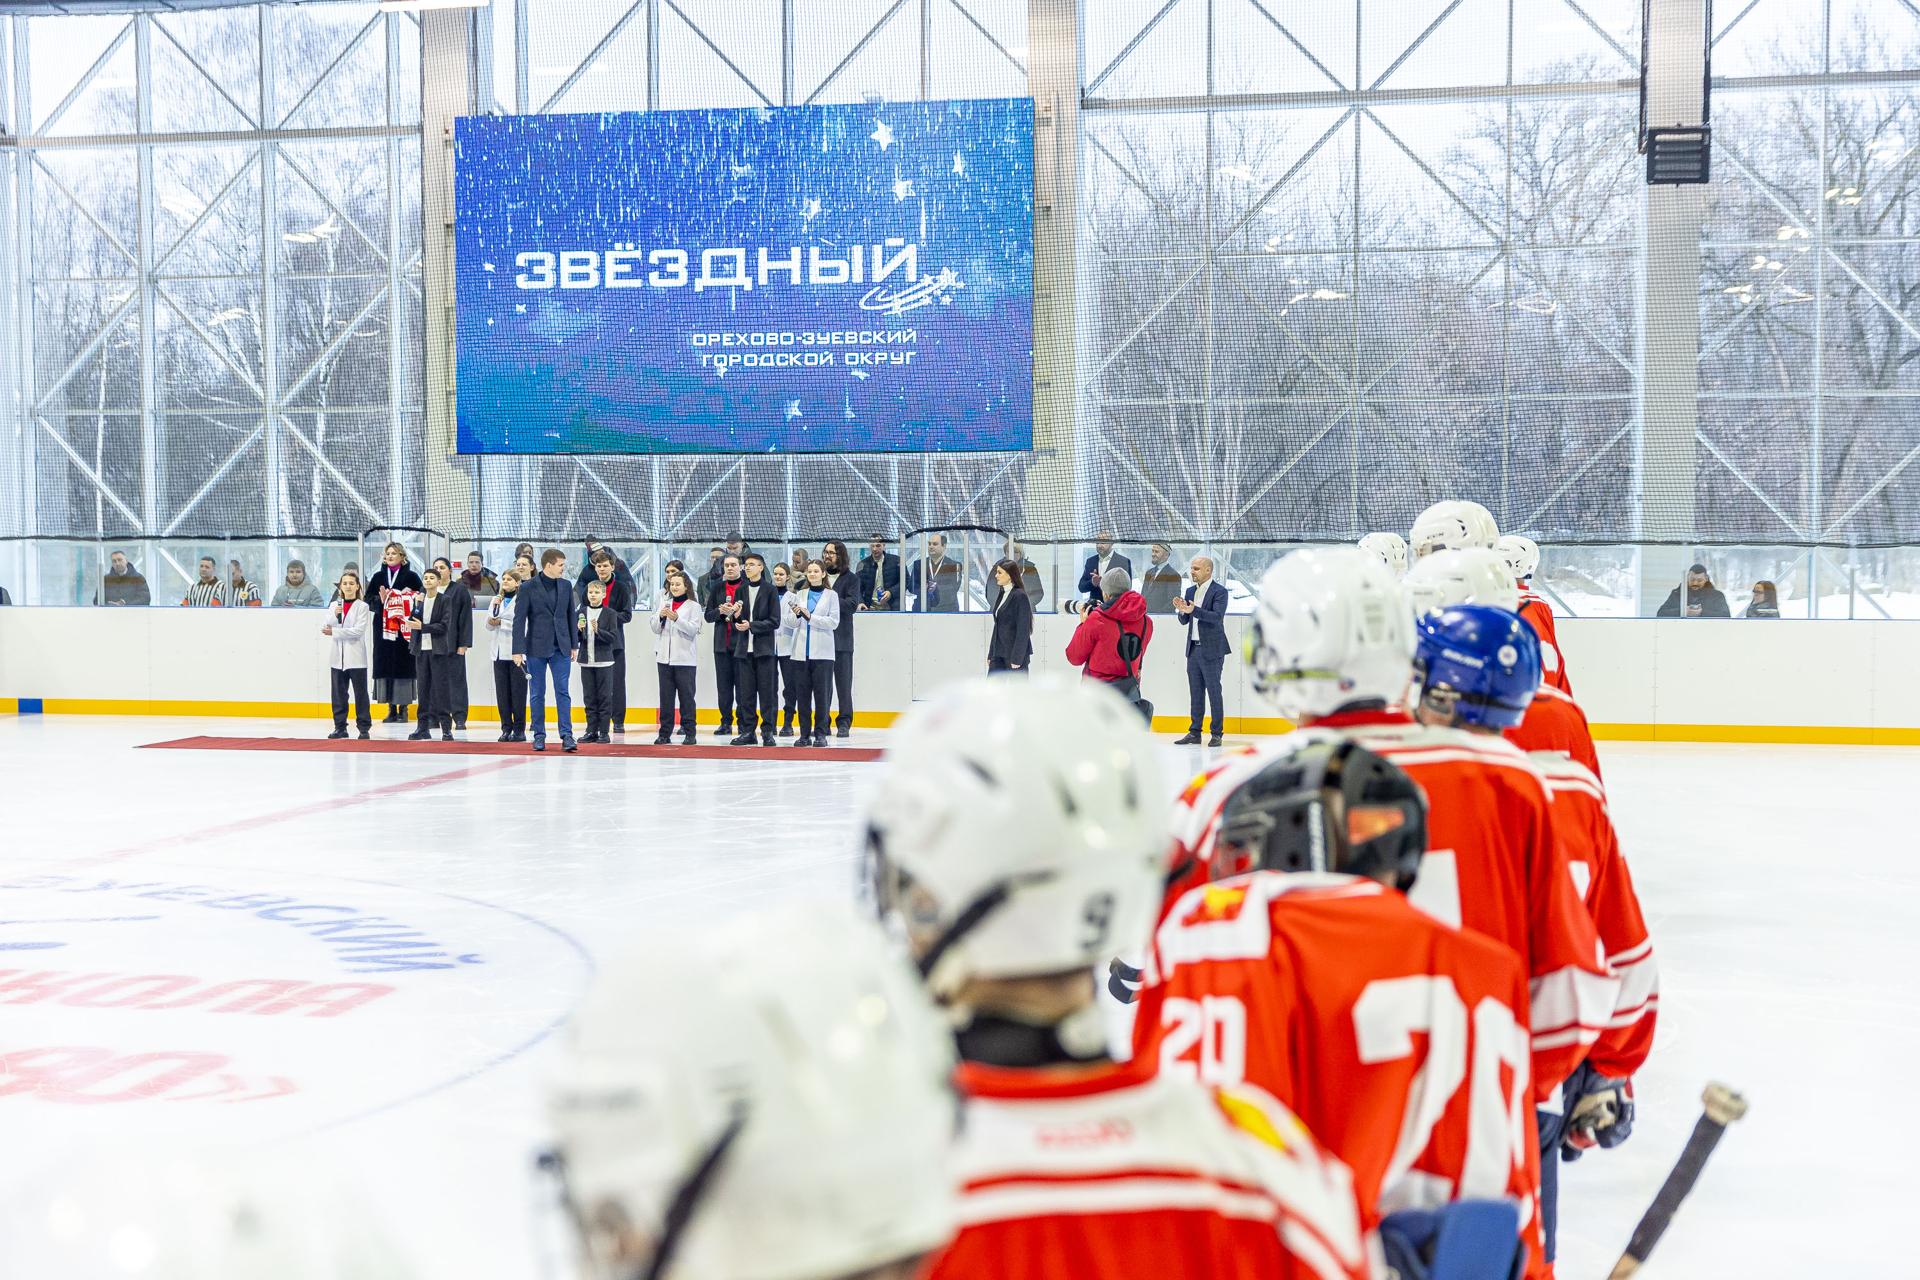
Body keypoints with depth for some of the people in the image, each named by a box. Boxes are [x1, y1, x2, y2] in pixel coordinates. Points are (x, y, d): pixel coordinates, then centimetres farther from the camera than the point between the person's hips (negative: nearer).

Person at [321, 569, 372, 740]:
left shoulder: (362, 607, -1)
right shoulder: (334, 605, 11)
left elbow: (359, 630, -12)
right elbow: (324, 628, 2)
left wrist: (334, 632, -12)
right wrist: (335, 615, -15)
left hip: (356, 657, -4)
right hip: (337, 656, 4)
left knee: (360, 693, -1)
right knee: (338, 693, 6)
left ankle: (364, 727, 3)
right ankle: (340, 727, 13)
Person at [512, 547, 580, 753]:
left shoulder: (566, 586, 7)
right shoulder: (529, 588, -5)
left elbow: (572, 615, 12)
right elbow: (519, 619, -6)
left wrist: (574, 644, 9)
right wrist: (518, 650, -10)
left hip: (561, 648, 3)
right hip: (536, 648, -2)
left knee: (563, 692, -2)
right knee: (537, 694, 5)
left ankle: (566, 736, -3)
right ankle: (539, 736, 12)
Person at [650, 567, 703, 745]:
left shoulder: (693, 606, 0)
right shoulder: (664, 603, 14)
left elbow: (693, 629, -11)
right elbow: (654, 628, 10)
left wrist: (676, 618, -23)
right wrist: (660, 616, -9)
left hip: (684, 658, -4)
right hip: (664, 656, 4)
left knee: (686, 695, -1)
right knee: (666, 696, 5)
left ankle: (689, 732, 3)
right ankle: (665, 732, 9)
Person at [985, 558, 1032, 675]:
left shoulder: (1020, 596, -13)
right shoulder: (1001, 594, 12)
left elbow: (1023, 630, -17)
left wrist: (1017, 659, -20)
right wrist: (991, 654, 15)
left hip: (1016, 653, -8)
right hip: (999, 653, 8)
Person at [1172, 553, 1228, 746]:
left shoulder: (1219, 592, -8)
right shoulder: (1190, 591, 13)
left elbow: (1217, 617, -21)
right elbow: (1184, 620, 12)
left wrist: (1193, 610, -32)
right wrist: (1182, 610, -10)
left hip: (1211, 650, -7)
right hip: (1193, 648, 7)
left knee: (1214, 692, -2)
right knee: (1195, 692, 9)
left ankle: (1217, 734, 3)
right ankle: (1194, 732, 14)